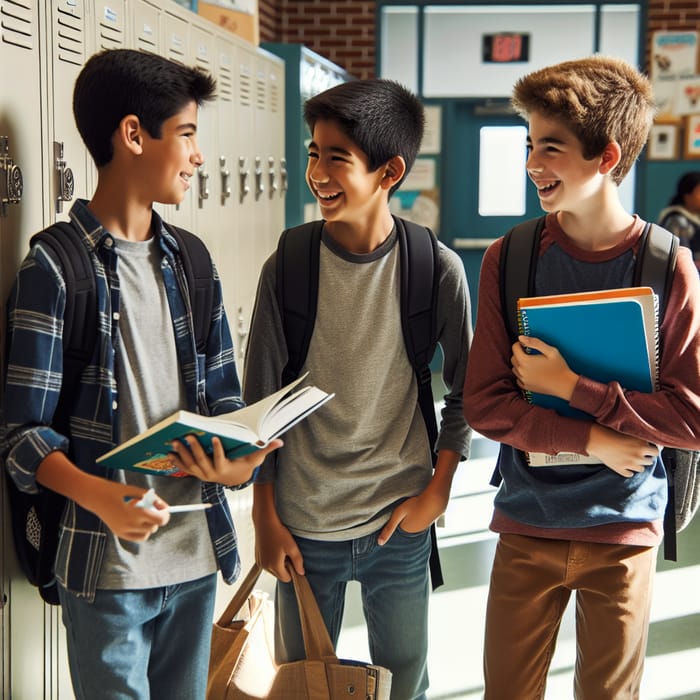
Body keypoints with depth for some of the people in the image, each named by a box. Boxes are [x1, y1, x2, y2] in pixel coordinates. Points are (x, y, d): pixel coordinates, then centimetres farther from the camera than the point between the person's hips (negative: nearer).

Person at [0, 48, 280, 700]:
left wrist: (236, 462, -9)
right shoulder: (55, 267, -9)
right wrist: (101, 496, -29)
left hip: (195, 552, 6)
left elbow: (223, 398, 12)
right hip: (107, 567, -6)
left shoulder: (191, 262, 11)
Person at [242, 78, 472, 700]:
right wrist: (265, 519, 0)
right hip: (304, 526, 0)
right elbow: (259, 402, -1)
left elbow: (465, 392, 3)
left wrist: (437, 491, -2)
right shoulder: (287, 268, -8)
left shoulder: (436, 270, -9)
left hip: (400, 524, 0)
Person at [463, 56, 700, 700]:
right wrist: (594, 440, -17)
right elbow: (484, 403, -8)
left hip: (625, 531, -1)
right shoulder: (510, 258, -5)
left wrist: (573, 387, -17)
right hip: (527, 523, 1)